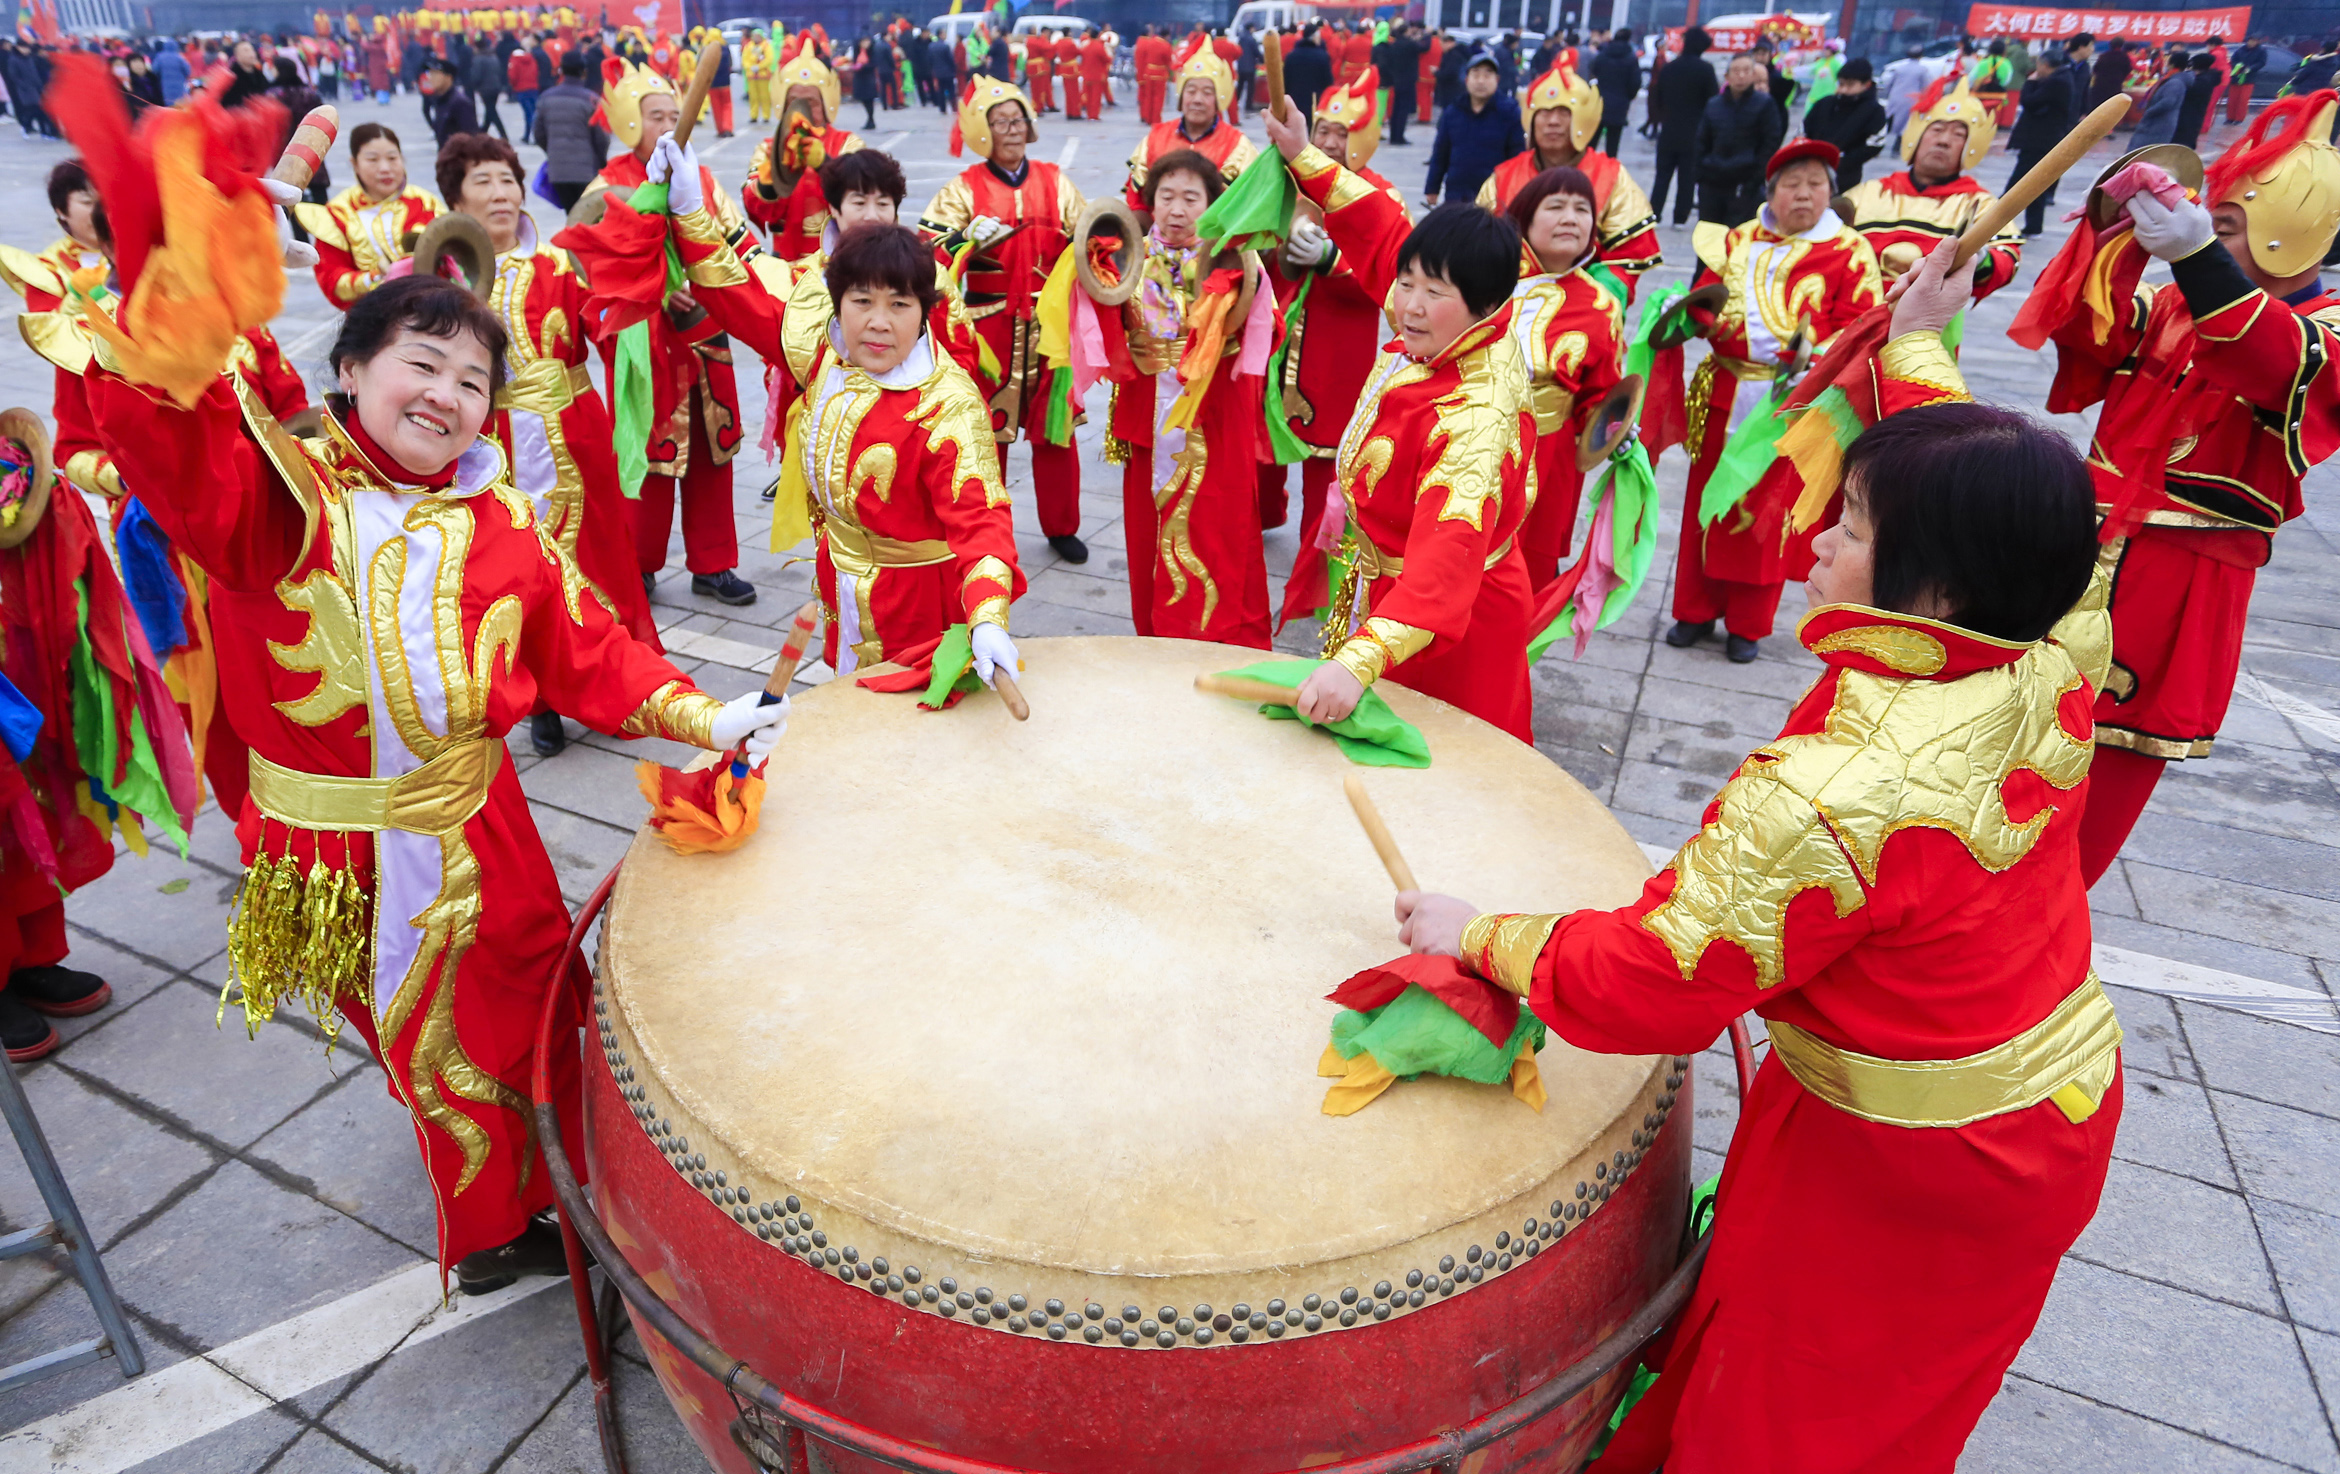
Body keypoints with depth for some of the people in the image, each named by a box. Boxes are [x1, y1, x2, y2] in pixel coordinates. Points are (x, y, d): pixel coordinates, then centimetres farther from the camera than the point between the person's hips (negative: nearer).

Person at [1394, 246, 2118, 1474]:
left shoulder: (1835, 791, -37)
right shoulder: (2050, 672, -11)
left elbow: (1648, 984, -31)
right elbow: (1982, 509, 9)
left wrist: (1482, 938, -16)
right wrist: (1914, 348, 21)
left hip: (1911, 1169, -8)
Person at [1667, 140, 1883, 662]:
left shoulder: (1849, 252, 0)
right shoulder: (1737, 241, 11)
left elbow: (1862, 325, -6)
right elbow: (1704, 300, 10)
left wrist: (1818, 349, -24)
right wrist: (1708, 319, -14)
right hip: (1725, 394, 3)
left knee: (1768, 514, 3)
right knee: (1708, 502, 8)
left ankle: (1747, 625, 15)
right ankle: (1696, 610, 22)